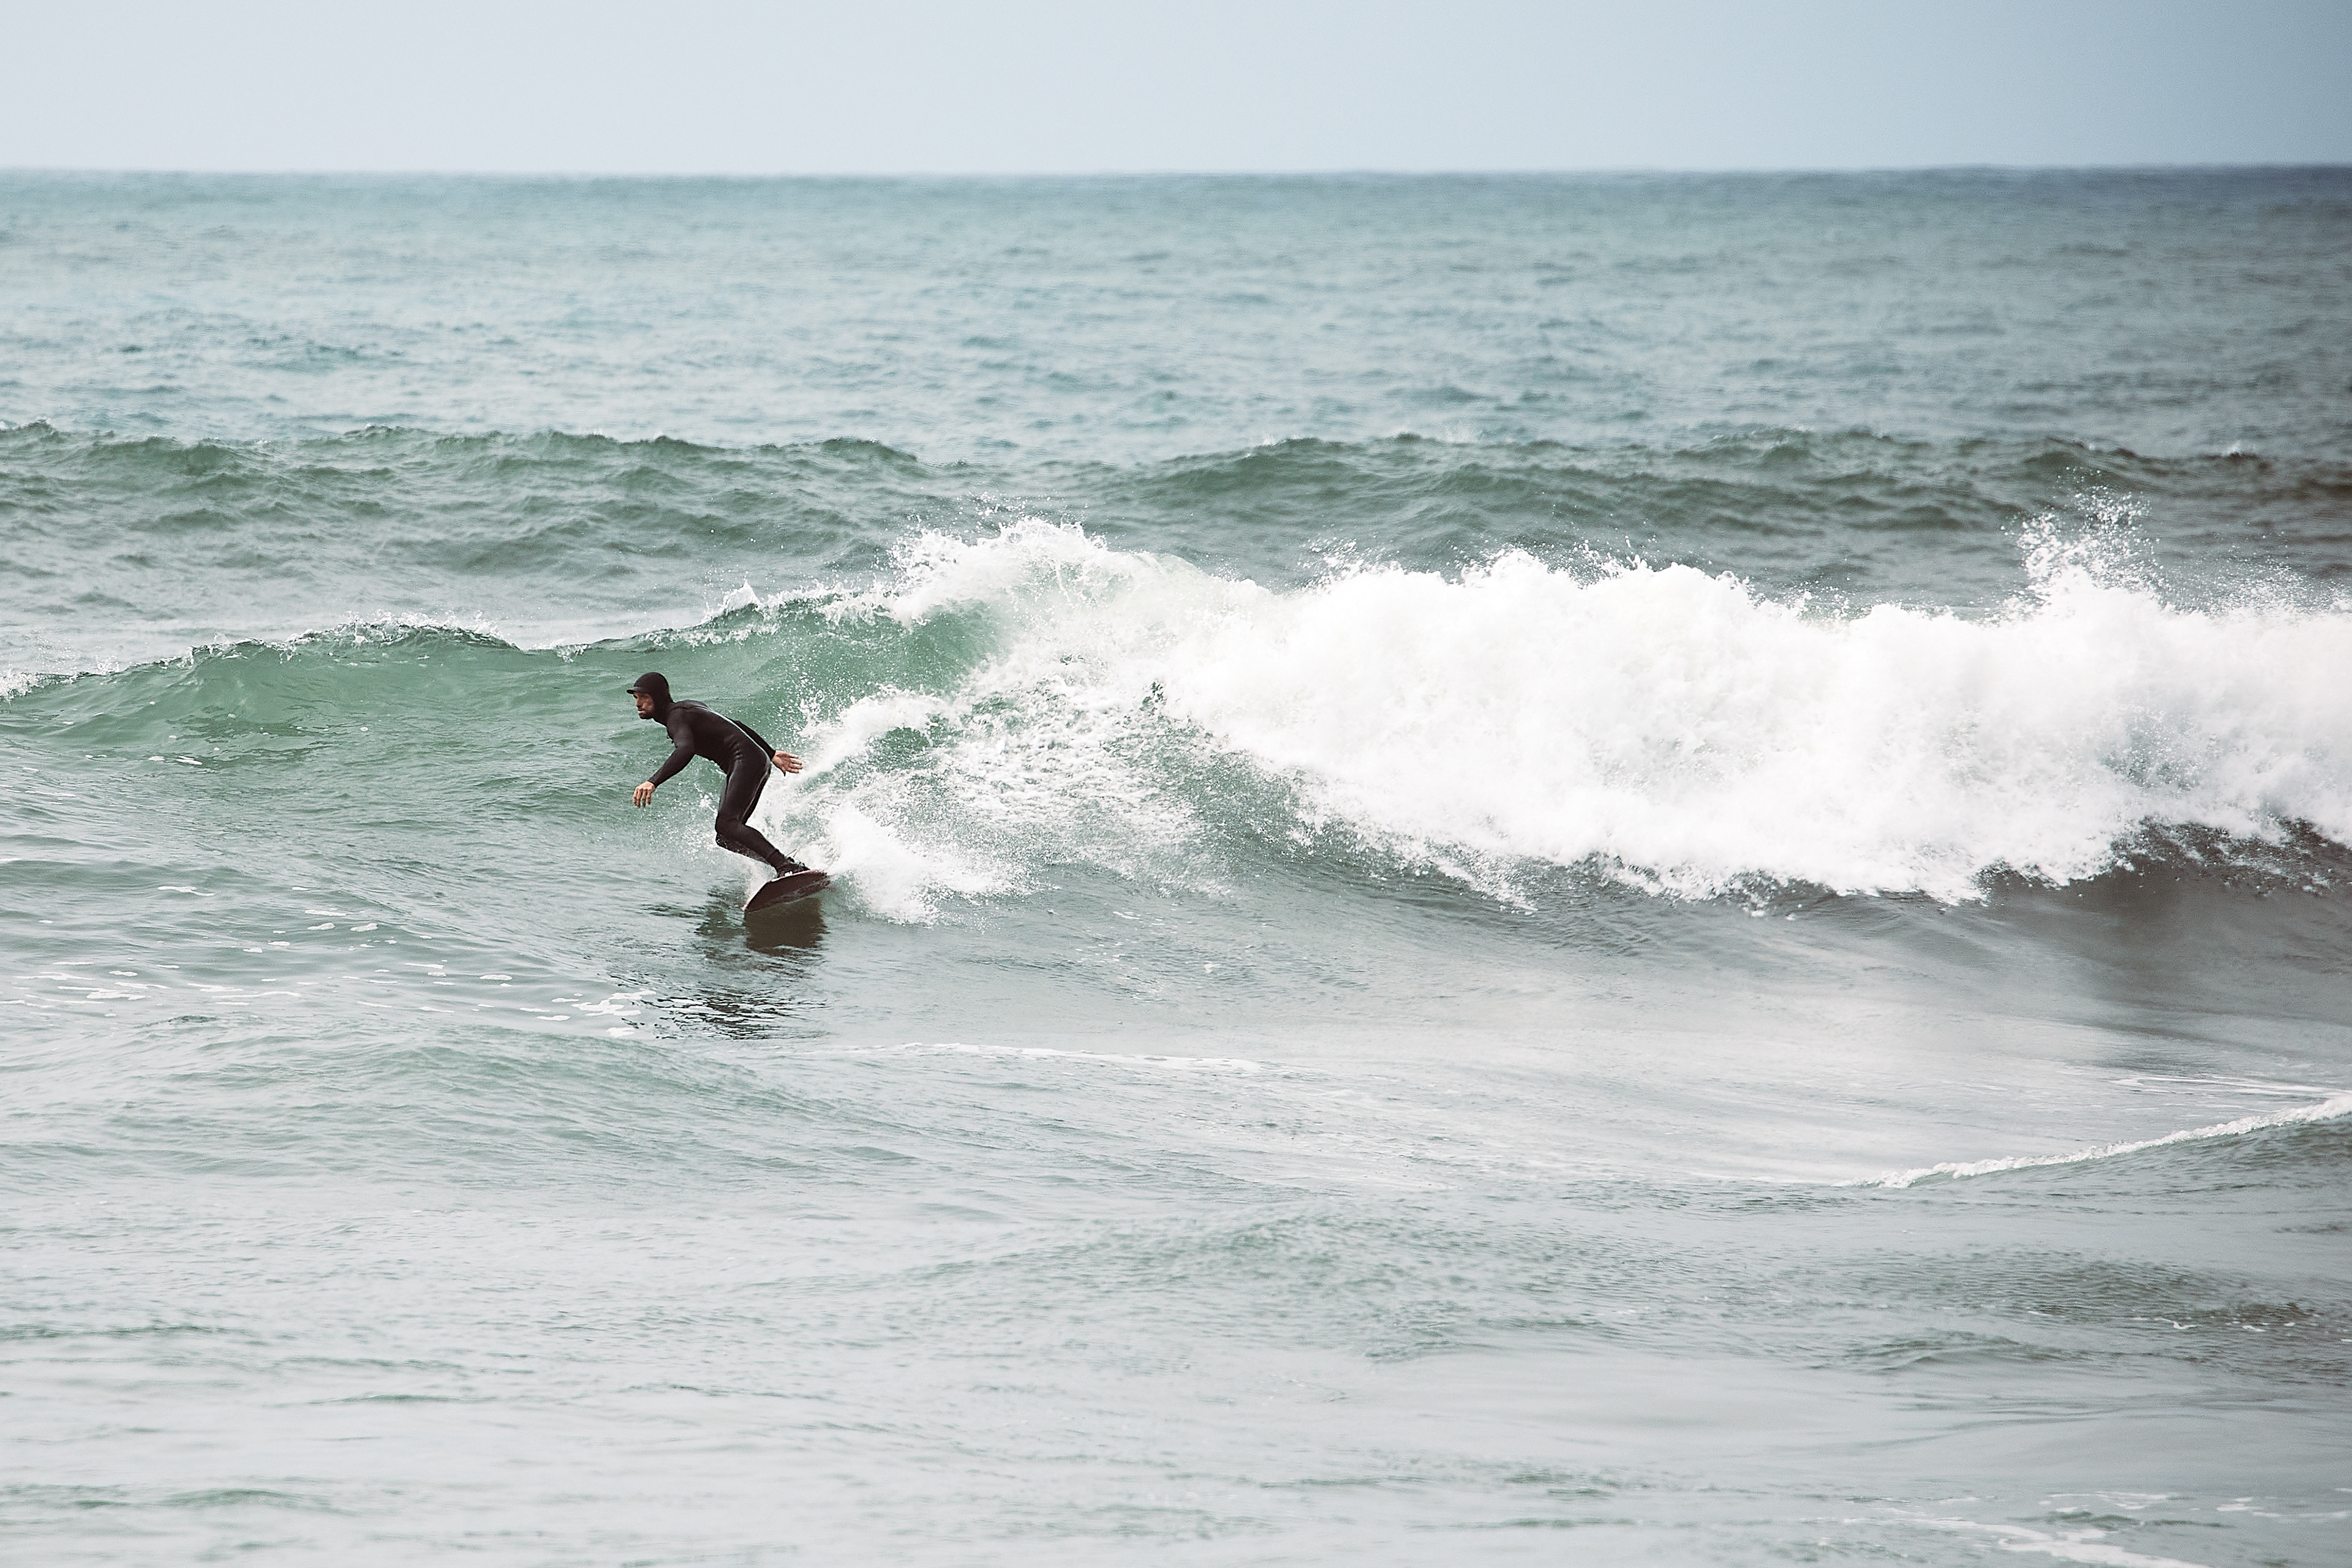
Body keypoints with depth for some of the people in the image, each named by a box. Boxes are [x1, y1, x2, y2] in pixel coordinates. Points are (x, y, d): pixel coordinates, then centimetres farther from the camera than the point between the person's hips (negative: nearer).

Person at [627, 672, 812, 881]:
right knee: (726, 838, 2)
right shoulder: (689, 708, 20)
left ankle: (787, 866, -39)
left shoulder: (676, 716, -11)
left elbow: (686, 751, -32)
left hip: (747, 761, -10)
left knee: (727, 824, -26)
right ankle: (789, 865, -5)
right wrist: (771, 754, 31)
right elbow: (736, 725, 27)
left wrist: (653, 783, -41)